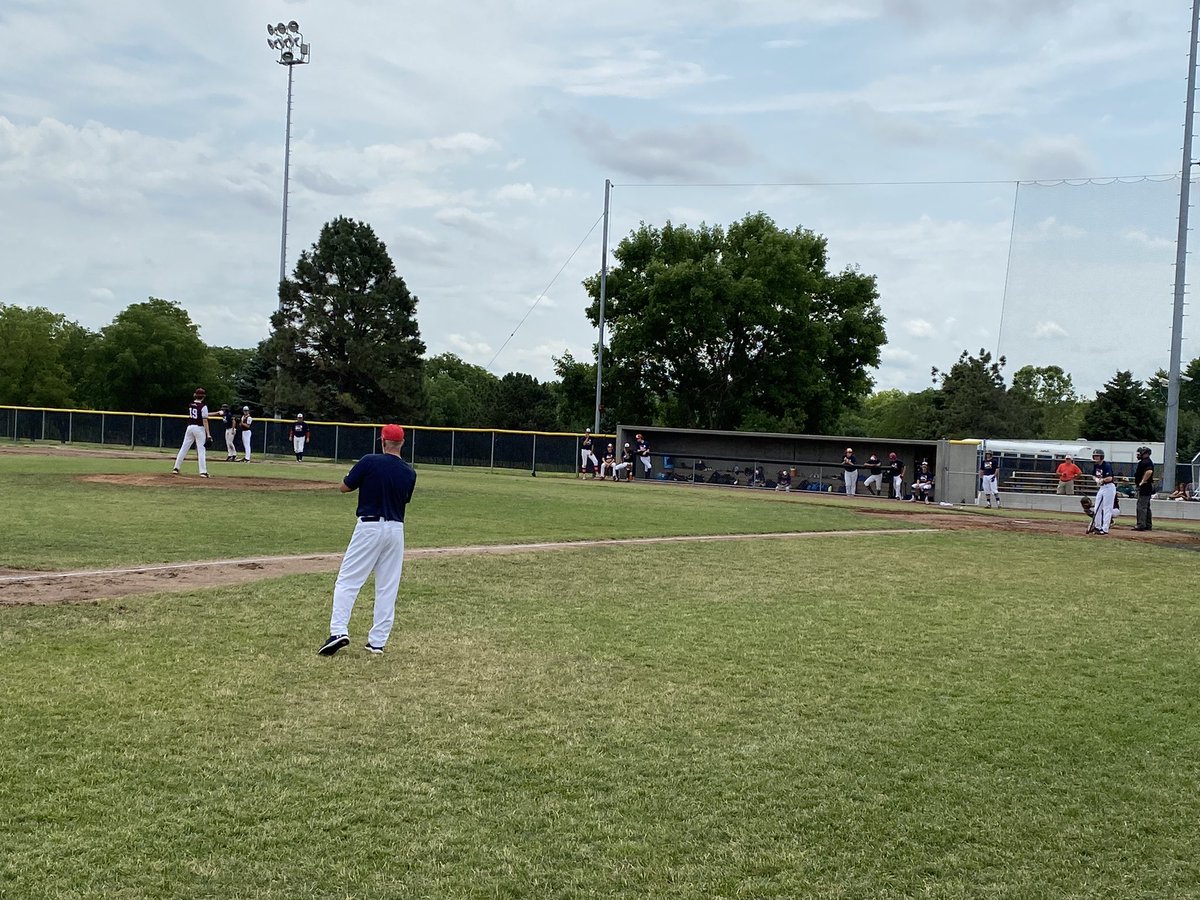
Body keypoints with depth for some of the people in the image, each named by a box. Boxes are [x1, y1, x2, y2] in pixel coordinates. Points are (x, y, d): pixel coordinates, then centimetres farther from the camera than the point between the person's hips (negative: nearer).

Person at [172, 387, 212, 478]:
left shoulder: (190, 405, 9)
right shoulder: (203, 407, -11)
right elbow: (205, 421, -16)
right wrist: (208, 434, -17)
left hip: (190, 427, 5)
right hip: (199, 429, -5)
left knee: (184, 448, 11)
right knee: (201, 450, -4)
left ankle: (176, 468, 13)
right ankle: (203, 471, -10)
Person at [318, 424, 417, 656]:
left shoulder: (369, 462, -10)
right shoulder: (409, 473, 2)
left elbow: (343, 487, -2)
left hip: (369, 526, -4)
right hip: (396, 530, 4)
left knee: (347, 580, 0)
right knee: (388, 587, 9)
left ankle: (338, 630, -14)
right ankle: (378, 641, 10)